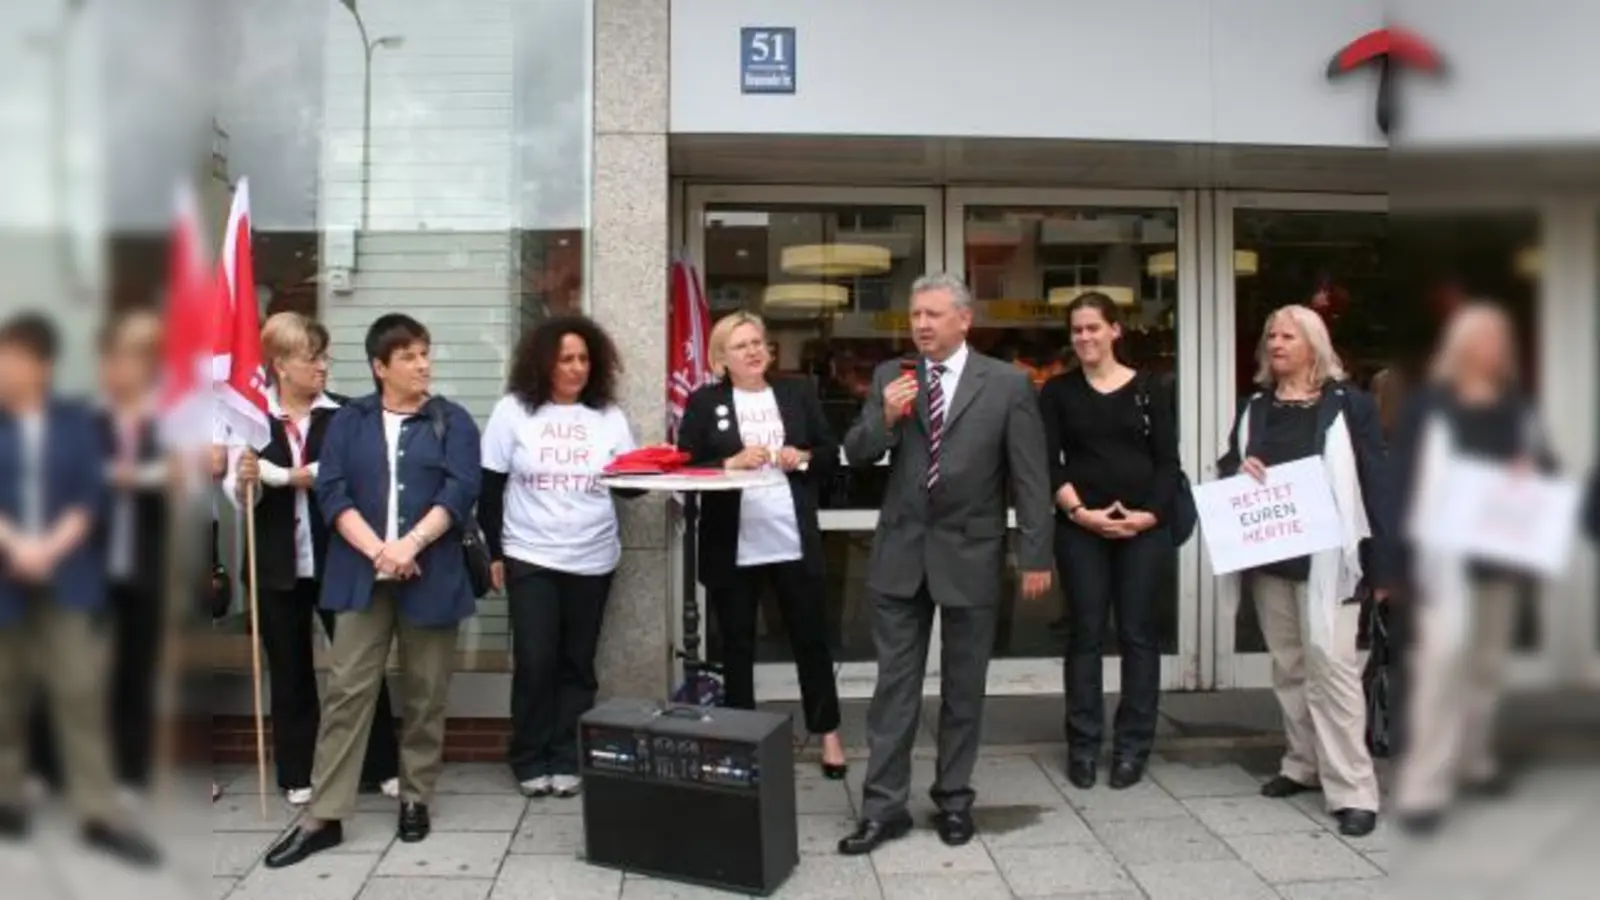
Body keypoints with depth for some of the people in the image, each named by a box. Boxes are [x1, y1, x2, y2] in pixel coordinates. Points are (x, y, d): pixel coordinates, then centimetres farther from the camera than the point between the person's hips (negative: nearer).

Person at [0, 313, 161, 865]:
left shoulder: (78, 423, 3)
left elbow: (90, 498, -2)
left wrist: (51, 547, -14)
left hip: (66, 580, -1)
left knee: (81, 690, -3)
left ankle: (100, 814, 0)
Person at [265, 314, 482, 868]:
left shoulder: (453, 421, 6)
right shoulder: (349, 421, 9)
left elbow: (459, 492, -6)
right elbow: (331, 491, -2)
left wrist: (410, 545, -18)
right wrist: (377, 550, -15)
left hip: (431, 577, 0)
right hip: (361, 576, 1)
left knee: (425, 694, 7)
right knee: (346, 691, 0)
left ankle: (415, 799, 23)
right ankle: (324, 817, 7)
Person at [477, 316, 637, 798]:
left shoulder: (609, 416, 4)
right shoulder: (513, 410, -1)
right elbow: (490, 487, 1)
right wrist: (494, 552, -2)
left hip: (593, 559, 2)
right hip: (529, 557, -2)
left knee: (577, 663, 7)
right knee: (535, 661, -2)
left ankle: (565, 759, 18)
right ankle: (529, 759, 15)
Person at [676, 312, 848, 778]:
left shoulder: (799, 393, 7)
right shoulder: (703, 403, 1)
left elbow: (832, 455, 10)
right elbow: (685, 467, -4)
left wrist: (804, 458, -10)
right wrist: (730, 463, -18)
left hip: (795, 542, 1)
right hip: (732, 546, -1)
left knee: (811, 637, 10)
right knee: (736, 644, 10)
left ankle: (828, 733, 24)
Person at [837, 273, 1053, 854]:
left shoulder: (1007, 384, -4)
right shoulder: (889, 377, 4)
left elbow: (1030, 477, -4)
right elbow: (855, 455, 3)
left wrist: (1035, 556, -6)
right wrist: (884, 419, -16)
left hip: (970, 553, -2)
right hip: (901, 550, 2)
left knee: (963, 686, 11)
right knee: (894, 682, 6)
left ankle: (953, 798, 26)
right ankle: (884, 805, 14)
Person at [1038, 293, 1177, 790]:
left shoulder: (1149, 389, 6)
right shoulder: (1058, 391, 6)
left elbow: (1168, 461, 2)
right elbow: (1049, 462, -1)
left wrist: (1148, 514, -12)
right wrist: (1079, 511, -13)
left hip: (1144, 526, 0)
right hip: (1079, 528, 0)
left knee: (1136, 632, 4)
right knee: (1085, 633, 3)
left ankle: (1133, 745, 15)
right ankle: (1083, 744, 12)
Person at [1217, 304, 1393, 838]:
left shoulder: (1348, 404, -2)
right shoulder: (1254, 407, 12)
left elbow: (1376, 483, -4)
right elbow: (1226, 469, 19)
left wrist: (1382, 566, -8)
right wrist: (1239, 469, -7)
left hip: (1326, 558, -5)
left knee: (1331, 664, -8)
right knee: (1288, 665, 12)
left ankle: (1352, 790, -2)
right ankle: (1303, 765, 24)